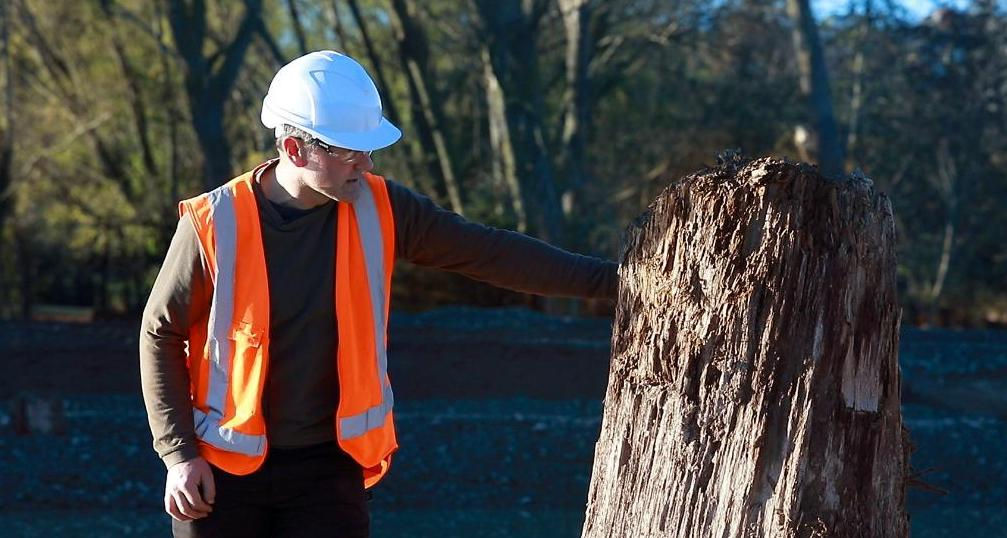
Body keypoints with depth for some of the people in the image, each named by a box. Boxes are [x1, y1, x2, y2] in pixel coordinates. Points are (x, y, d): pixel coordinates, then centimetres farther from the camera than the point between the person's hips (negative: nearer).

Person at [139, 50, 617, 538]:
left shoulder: (378, 210, -6)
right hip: (222, 470, -2)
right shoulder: (215, 224, -14)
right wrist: (178, 455, -9)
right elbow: (160, 335, -4)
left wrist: (609, 279, -3)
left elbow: (488, 254, -1)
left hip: (329, 466, 2)